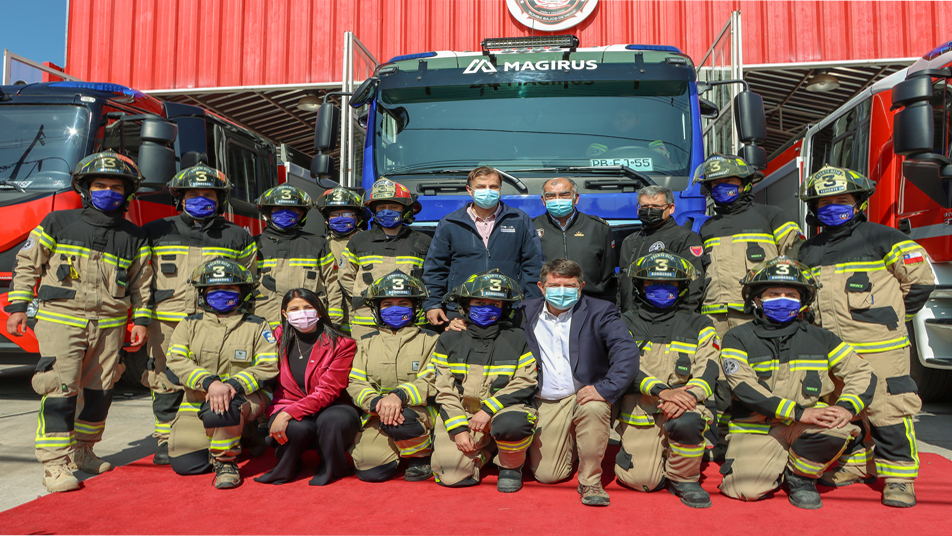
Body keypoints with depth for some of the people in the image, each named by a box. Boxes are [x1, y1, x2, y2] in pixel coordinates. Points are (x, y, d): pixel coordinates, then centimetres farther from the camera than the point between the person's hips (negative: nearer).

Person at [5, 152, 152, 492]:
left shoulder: (134, 238, 9)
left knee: (99, 391, 10)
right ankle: (55, 463, -1)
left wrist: (141, 321, 6)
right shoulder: (58, 224, 4)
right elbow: (27, 264, 8)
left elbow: (141, 283, 13)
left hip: (109, 326, 3)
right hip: (60, 320, -3)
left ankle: (81, 451, 28)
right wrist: (18, 306, 1)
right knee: (60, 390, -9)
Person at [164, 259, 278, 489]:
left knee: (218, 410, -37)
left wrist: (233, 385, -21)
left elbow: (268, 366, -3)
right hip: (196, 404, 3)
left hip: (245, 399, -3)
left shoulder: (257, 326, 7)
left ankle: (225, 460, -10)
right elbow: (176, 360, -2)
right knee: (184, 464, -10)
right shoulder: (189, 324, 13)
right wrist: (210, 382, -20)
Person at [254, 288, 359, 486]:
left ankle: (331, 470, -5)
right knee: (297, 428, -35)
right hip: (289, 409, 1)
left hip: (328, 409, -1)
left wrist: (289, 412, -24)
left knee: (333, 419, -37)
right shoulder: (279, 338, 5)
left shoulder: (341, 344, -7)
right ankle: (286, 468, 0)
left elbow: (327, 390, -14)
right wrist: (279, 414, -6)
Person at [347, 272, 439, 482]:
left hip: (419, 411, -2)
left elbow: (432, 383, -5)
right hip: (375, 415, 3)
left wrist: (400, 395, -24)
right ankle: (395, 454, 16)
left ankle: (423, 456, -5)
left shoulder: (429, 340, 7)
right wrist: (377, 402, -17)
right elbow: (355, 384, 5)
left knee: (396, 421, -36)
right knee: (370, 471, -19)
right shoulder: (366, 343, 16)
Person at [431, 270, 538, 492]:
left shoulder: (517, 338, 6)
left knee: (510, 425, -37)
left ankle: (510, 466, -2)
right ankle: (482, 451, 17)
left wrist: (488, 409, -15)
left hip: (504, 408, -1)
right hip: (460, 413, 2)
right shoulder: (449, 340, 9)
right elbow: (444, 390, 5)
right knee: (452, 476, -17)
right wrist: (458, 429, -8)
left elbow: (525, 383, -3)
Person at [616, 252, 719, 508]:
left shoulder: (698, 325, 11)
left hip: (682, 404, 0)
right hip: (639, 412, 0)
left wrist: (687, 395, -24)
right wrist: (662, 391, -24)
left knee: (687, 422, -35)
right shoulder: (626, 323, 9)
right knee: (640, 480, -13)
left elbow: (707, 371, -2)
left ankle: (684, 479, -7)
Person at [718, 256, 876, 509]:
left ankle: (800, 477, 0)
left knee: (836, 427, -30)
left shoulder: (818, 338, 6)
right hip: (755, 429, -2)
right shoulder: (737, 338, -4)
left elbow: (862, 372, 8)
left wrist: (847, 407, -13)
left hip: (804, 429, 2)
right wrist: (798, 412, -25)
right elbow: (745, 389, -16)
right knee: (746, 490, -22)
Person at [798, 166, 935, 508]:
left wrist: (892, 316, 5)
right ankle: (854, 463, 29)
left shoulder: (881, 239, -2)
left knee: (888, 408, -6)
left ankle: (899, 476, 7)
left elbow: (920, 278, 1)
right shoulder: (809, 252, 14)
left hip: (879, 348, -5)